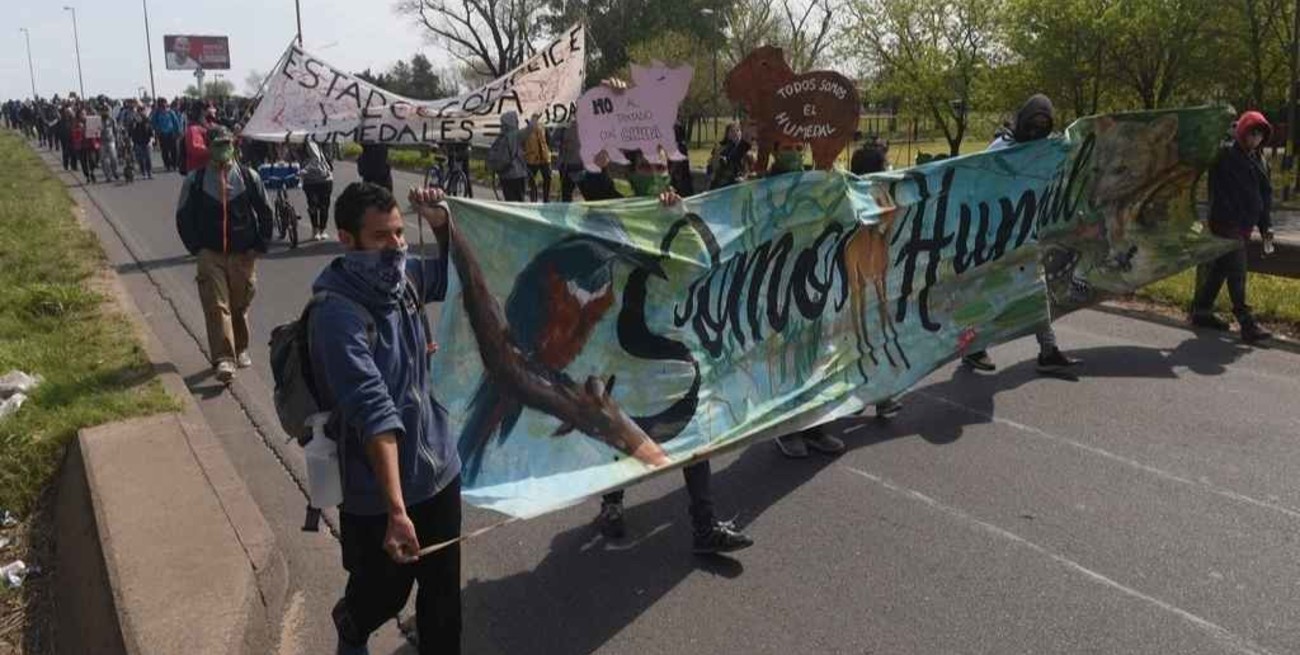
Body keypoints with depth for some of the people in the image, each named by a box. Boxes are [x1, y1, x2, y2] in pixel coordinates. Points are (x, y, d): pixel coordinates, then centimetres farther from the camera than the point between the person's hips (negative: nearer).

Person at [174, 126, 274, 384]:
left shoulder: (249, 177, 1)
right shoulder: (195, 180, -1)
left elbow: (265, 213, 7)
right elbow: (184, 217, 5)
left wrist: (258, 247, 1)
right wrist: (197, 249, -4)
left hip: (244, 255, 1)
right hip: (210, 255, -1)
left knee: (241, 306, 11)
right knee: (217, 306, -12)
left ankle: (241, 350, 31)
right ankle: (223, 360, -18)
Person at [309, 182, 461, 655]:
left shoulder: (406, 276, -3)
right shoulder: (337, 315, -24)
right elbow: (375, 414, -33)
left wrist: (442, 223, -1)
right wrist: (396, 509, -37)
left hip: (440, 469, 5)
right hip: (379, 492, -5)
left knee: (444, 594, 15)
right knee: (384, 594, 18)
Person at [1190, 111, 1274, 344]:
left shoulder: (1258, 161, 15)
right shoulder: (1225, 155, -7)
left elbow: (1265, 193, 21)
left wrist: (1266, 225, 17)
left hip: (1244, 226, 8)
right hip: (1225, 224, -8)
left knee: (1219, 269, 13)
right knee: (1237, 274, -10)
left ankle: (1201, 311, 22)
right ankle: (1247, 324, -11)